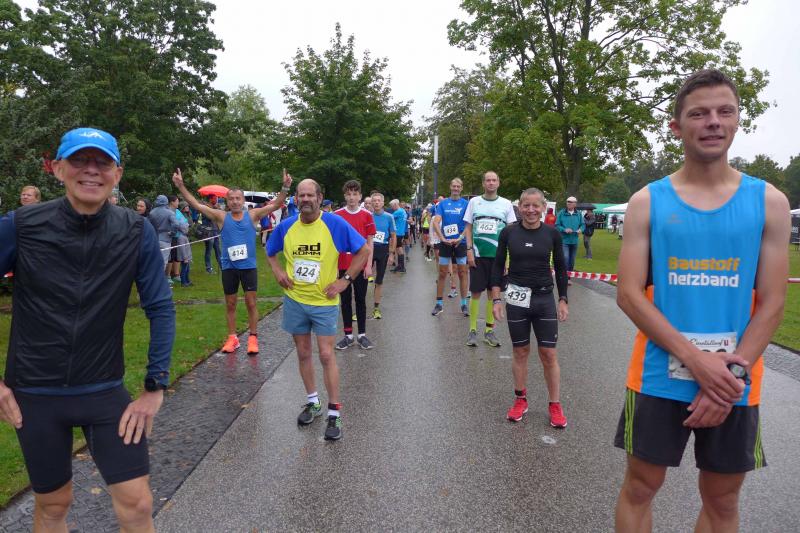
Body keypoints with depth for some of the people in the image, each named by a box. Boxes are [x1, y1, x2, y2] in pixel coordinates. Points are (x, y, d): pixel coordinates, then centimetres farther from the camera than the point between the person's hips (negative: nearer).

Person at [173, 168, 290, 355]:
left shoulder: (253, 215, -1)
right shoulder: (221, 217, 0)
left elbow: (276, 205, -7)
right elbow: (197, 205, -2)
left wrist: (285, 187, -21)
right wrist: (181, 186, -10)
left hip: (249, 266, -1)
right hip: (228, 267, 1)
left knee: (251, 302, 3)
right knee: (230, 304, 10)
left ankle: (253, 338, 15)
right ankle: (232, 338, 22)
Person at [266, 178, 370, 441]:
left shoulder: (335, 224, -13)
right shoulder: (286, 226, -2)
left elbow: (363, 251, -7)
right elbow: (270, 251, 18)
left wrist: (345, 279, -11)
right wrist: (278, 271, 0)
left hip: (324, 301, -3)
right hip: (294, 300, 4)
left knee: (326, 354, -3)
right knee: (303, 353, 13)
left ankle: (334, 413, 8)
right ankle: (312, 402, 31)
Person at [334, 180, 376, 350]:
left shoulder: (367, 215, 0)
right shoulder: (336, 215, 0)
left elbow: (369, 242, 2)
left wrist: (369, 265, -4)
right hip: (343, 265, 1)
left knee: (361, 299, 7)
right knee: (345, 300, 8)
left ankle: (362, 335, 16)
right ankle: (348, 335, 16)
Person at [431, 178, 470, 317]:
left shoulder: (466, 204, 1)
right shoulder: (443, 203, 3)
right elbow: (436, 222, -5)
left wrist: (460, 238, -18)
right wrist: (443, 238, -16)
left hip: (460, 242, -1)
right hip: (445, 242, 1)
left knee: (462, 273, 4)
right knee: (442, 274, 5)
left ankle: (464, 304, 13)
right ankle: (439, 303, 13)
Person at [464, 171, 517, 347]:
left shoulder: (506, 204, 5)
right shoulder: (474, 202, 5)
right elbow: (468, 228, 5)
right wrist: (469, 250, -5)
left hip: (497, 256, 1)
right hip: (477, 255, -1)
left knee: (493, 292, 6)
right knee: (476, 292, 1)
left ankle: (489, 330, 16)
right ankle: (473, 330, 10)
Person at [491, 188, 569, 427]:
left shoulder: (552, 233, -3)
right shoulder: (508, 232, -4)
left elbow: (560, 268, 6)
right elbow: (498, 266, 2)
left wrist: (563, 300, 4)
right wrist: (496, 299, -3)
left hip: (544, 299, 0)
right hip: (516, 299, 0)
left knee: (549, 354, 3)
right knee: (520, 351, 10)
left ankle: (555, 405, 17)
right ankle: (520, 399, 26)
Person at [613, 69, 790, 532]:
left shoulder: (769, 202, 0)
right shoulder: (647, 202, -3)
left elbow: (771, 303, -2)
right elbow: (629, 294, -8)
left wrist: (733, 373, -14)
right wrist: (697, 360, -16)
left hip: (735, 383, 2)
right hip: (659, 376, -1)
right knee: (641, 487, 11)